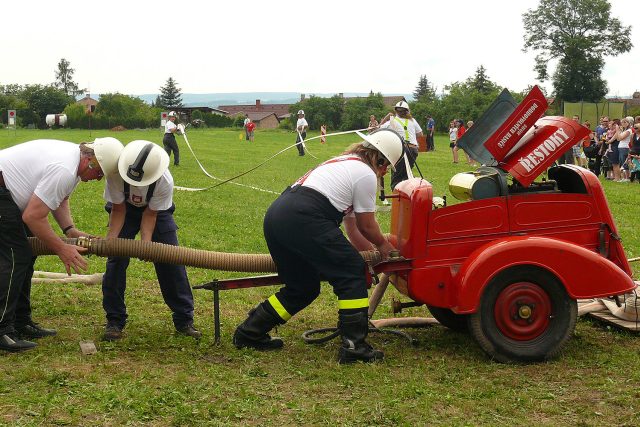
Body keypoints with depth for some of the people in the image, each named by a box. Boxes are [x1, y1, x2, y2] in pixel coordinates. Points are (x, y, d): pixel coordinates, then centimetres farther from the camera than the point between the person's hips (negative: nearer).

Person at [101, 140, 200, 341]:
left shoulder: (165, 181, -36)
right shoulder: (116, 172, -35)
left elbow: (150, 214, -24)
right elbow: (118, 209, -22)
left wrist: (146, 243, -36)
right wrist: (110, 240, -32)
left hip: (156, 210, 0)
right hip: (124, 208, 1)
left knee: (171, 262, -5)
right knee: (116, 259, -11)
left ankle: (184, 320, 7)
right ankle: (114, 321, 2)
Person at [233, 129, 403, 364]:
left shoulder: (342, 161, 30)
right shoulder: (366, 174, 3)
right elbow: (366, 225, 10)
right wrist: (383, 245, 29)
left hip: (275, 215, 9)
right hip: (303, 219, -9)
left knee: (303, 286, 20)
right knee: (352, 273, 2)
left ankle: (249, 333, 25)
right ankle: (354, 346, 1)